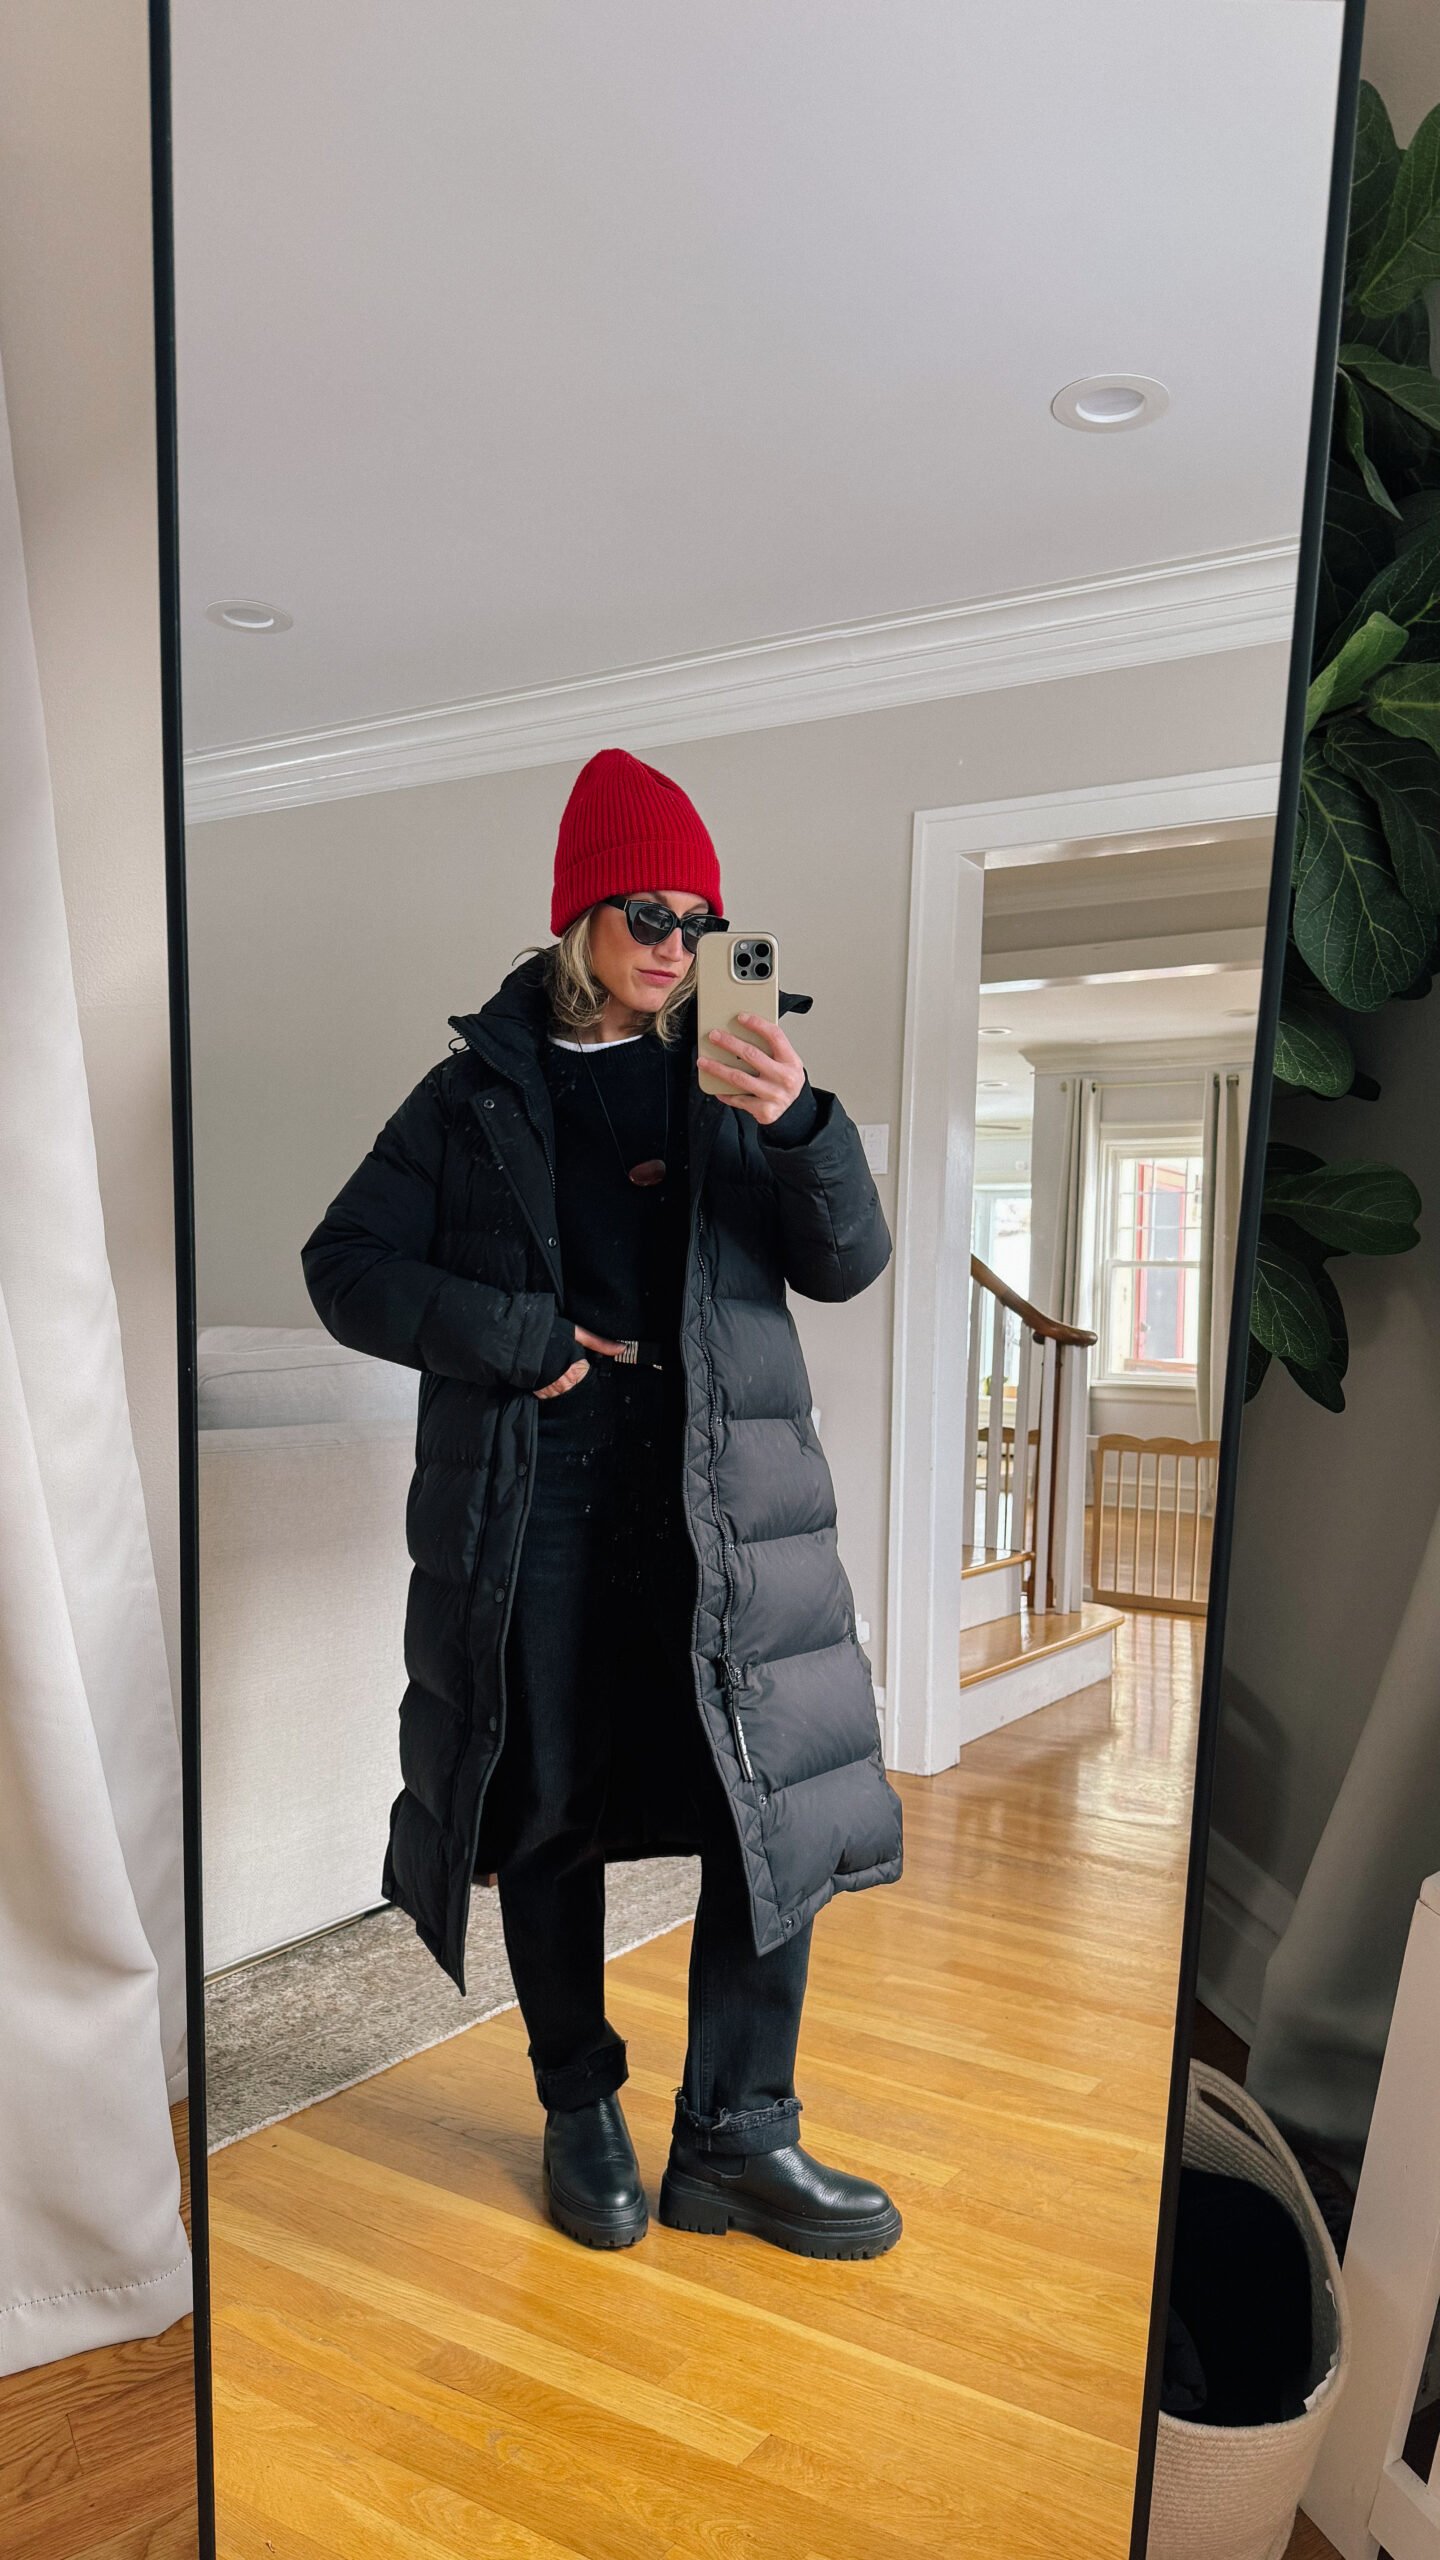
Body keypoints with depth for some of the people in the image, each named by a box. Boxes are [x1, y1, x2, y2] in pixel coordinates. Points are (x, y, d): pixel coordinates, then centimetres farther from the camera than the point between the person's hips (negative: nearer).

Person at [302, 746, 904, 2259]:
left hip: (721, 1496, 1)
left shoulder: (727, 1082, 9)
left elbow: (848, 1263, 2)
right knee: (549, 1810, 9)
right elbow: (347, 1265, 5)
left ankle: (737, 2141, 17)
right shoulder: (480, 1090, 7)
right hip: (530, 1500, 0)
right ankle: (580, 2110, 30)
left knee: (773, 1805, -1)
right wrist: (518, 1338, -9)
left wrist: (798, 1123, -18)